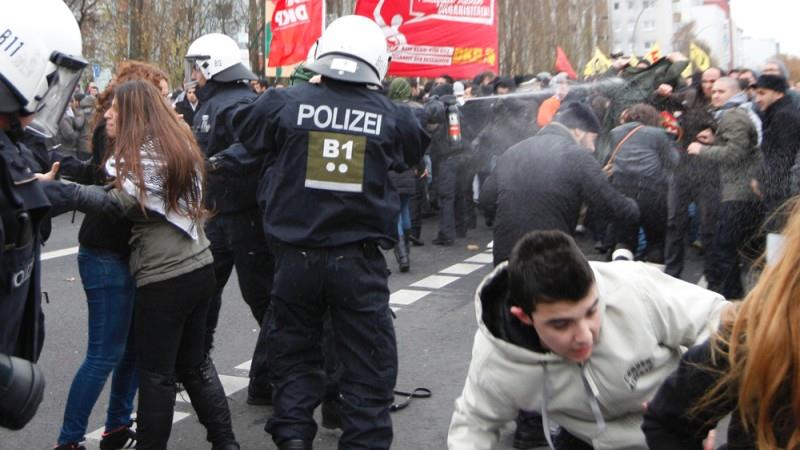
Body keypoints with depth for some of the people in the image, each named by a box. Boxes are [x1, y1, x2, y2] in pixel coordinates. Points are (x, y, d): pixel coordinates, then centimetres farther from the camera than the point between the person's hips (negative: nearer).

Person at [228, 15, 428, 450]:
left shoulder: (287, 102, -6)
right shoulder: (390, 115, -6)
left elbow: (242, 125, 14)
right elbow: (416, 149, 14)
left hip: (296, 255, 1)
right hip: (359, 259, -1)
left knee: (294, 352, 18)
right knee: (367, 361, 11)